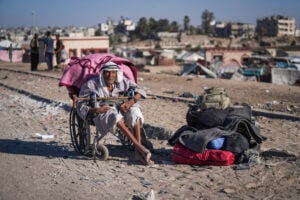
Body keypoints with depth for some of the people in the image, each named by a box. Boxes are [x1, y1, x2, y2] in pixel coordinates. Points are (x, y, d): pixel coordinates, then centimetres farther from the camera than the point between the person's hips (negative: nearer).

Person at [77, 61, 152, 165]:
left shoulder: (121, 82, 1)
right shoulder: (91, 85, -7)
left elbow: (139, 90, 1)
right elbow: (81, 107, -5)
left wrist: (131, 101, -19)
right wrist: (96, 110, -25)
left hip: (121, 110, 3)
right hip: (103, 116, -3)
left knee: (134, 111, -29)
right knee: (115, 115, -37)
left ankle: (138, 151, -31)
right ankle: (139, 146, -38)